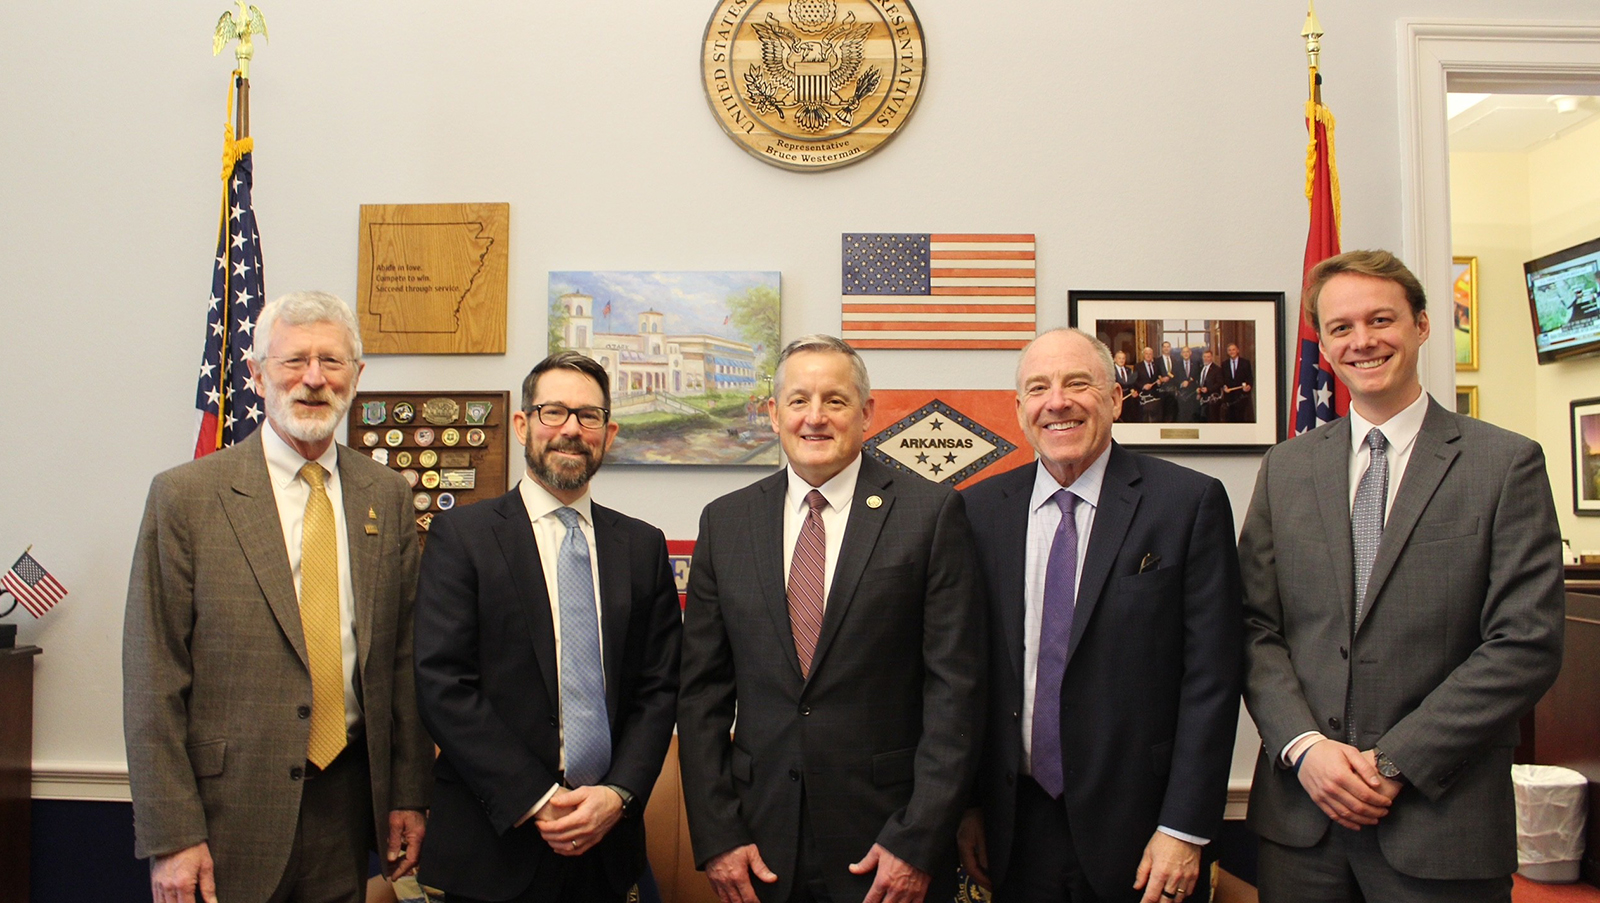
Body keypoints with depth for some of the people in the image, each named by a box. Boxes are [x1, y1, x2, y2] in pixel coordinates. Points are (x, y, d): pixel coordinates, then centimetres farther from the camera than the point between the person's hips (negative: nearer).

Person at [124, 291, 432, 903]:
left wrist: (409, 794, 6)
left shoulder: (386, 496, 4)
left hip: (349, 800, 3)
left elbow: (403, 656, 7)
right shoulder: (185, 496, -6)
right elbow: (153, 684, -7)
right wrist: (170, 837, -10)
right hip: (231, 804, -3)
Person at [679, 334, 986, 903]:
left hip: (889, 845, -2)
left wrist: (918, 841, -11)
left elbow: (956, 686, -7)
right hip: (760, 840, 3)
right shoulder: (724, 523, 4)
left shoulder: (931, 512, -5)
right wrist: (716, 837, -2)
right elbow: (702, 691, 4)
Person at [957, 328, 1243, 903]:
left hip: (1137, 831, -2)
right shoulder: (980, 510, 2)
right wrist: (965, 805, 3)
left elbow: (1211, 679, -8)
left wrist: (1184, 829, -11)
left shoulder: (1189, 503, -7)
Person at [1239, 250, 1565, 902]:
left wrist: (1396, 761, -13)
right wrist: (1304, 746, -10)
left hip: (1441, 821, -2)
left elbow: (1527, 645, -8)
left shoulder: (1507, 464, -2)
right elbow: (1256, 629, 5)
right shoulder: (1285, 468, 7)